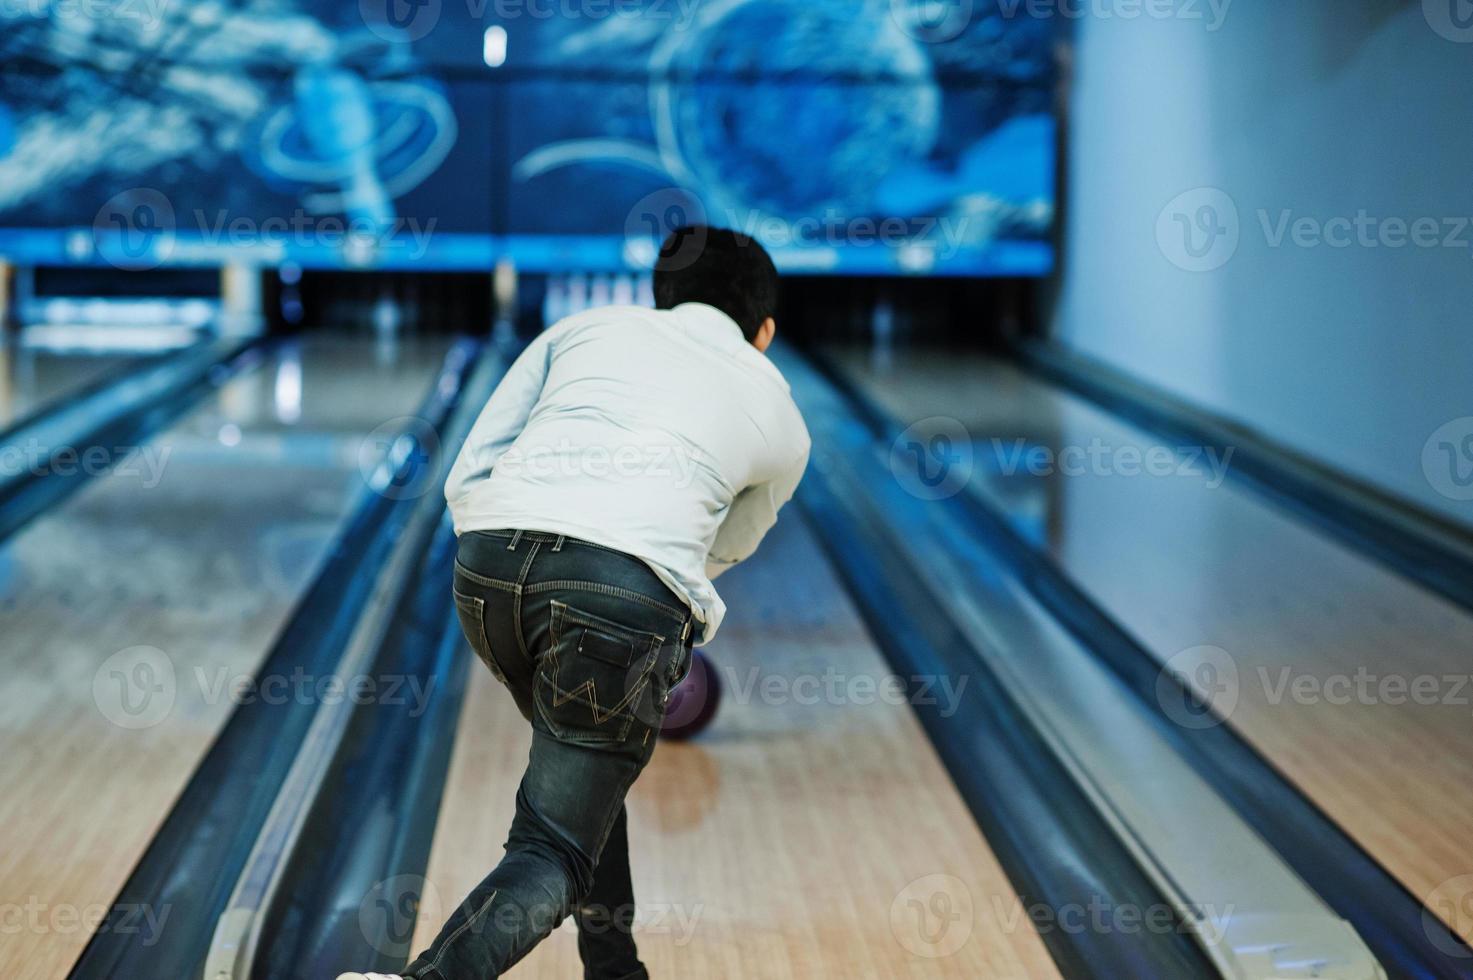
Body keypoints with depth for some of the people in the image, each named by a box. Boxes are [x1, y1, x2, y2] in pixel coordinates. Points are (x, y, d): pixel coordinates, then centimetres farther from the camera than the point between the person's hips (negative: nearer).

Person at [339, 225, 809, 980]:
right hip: (628, 592, -3)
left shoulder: (588, 327, 27)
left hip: (488, 557, 3)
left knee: (582, 765, 30)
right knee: (553, 851, 1)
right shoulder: (781, 420, 27)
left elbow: (467, 478, 17)